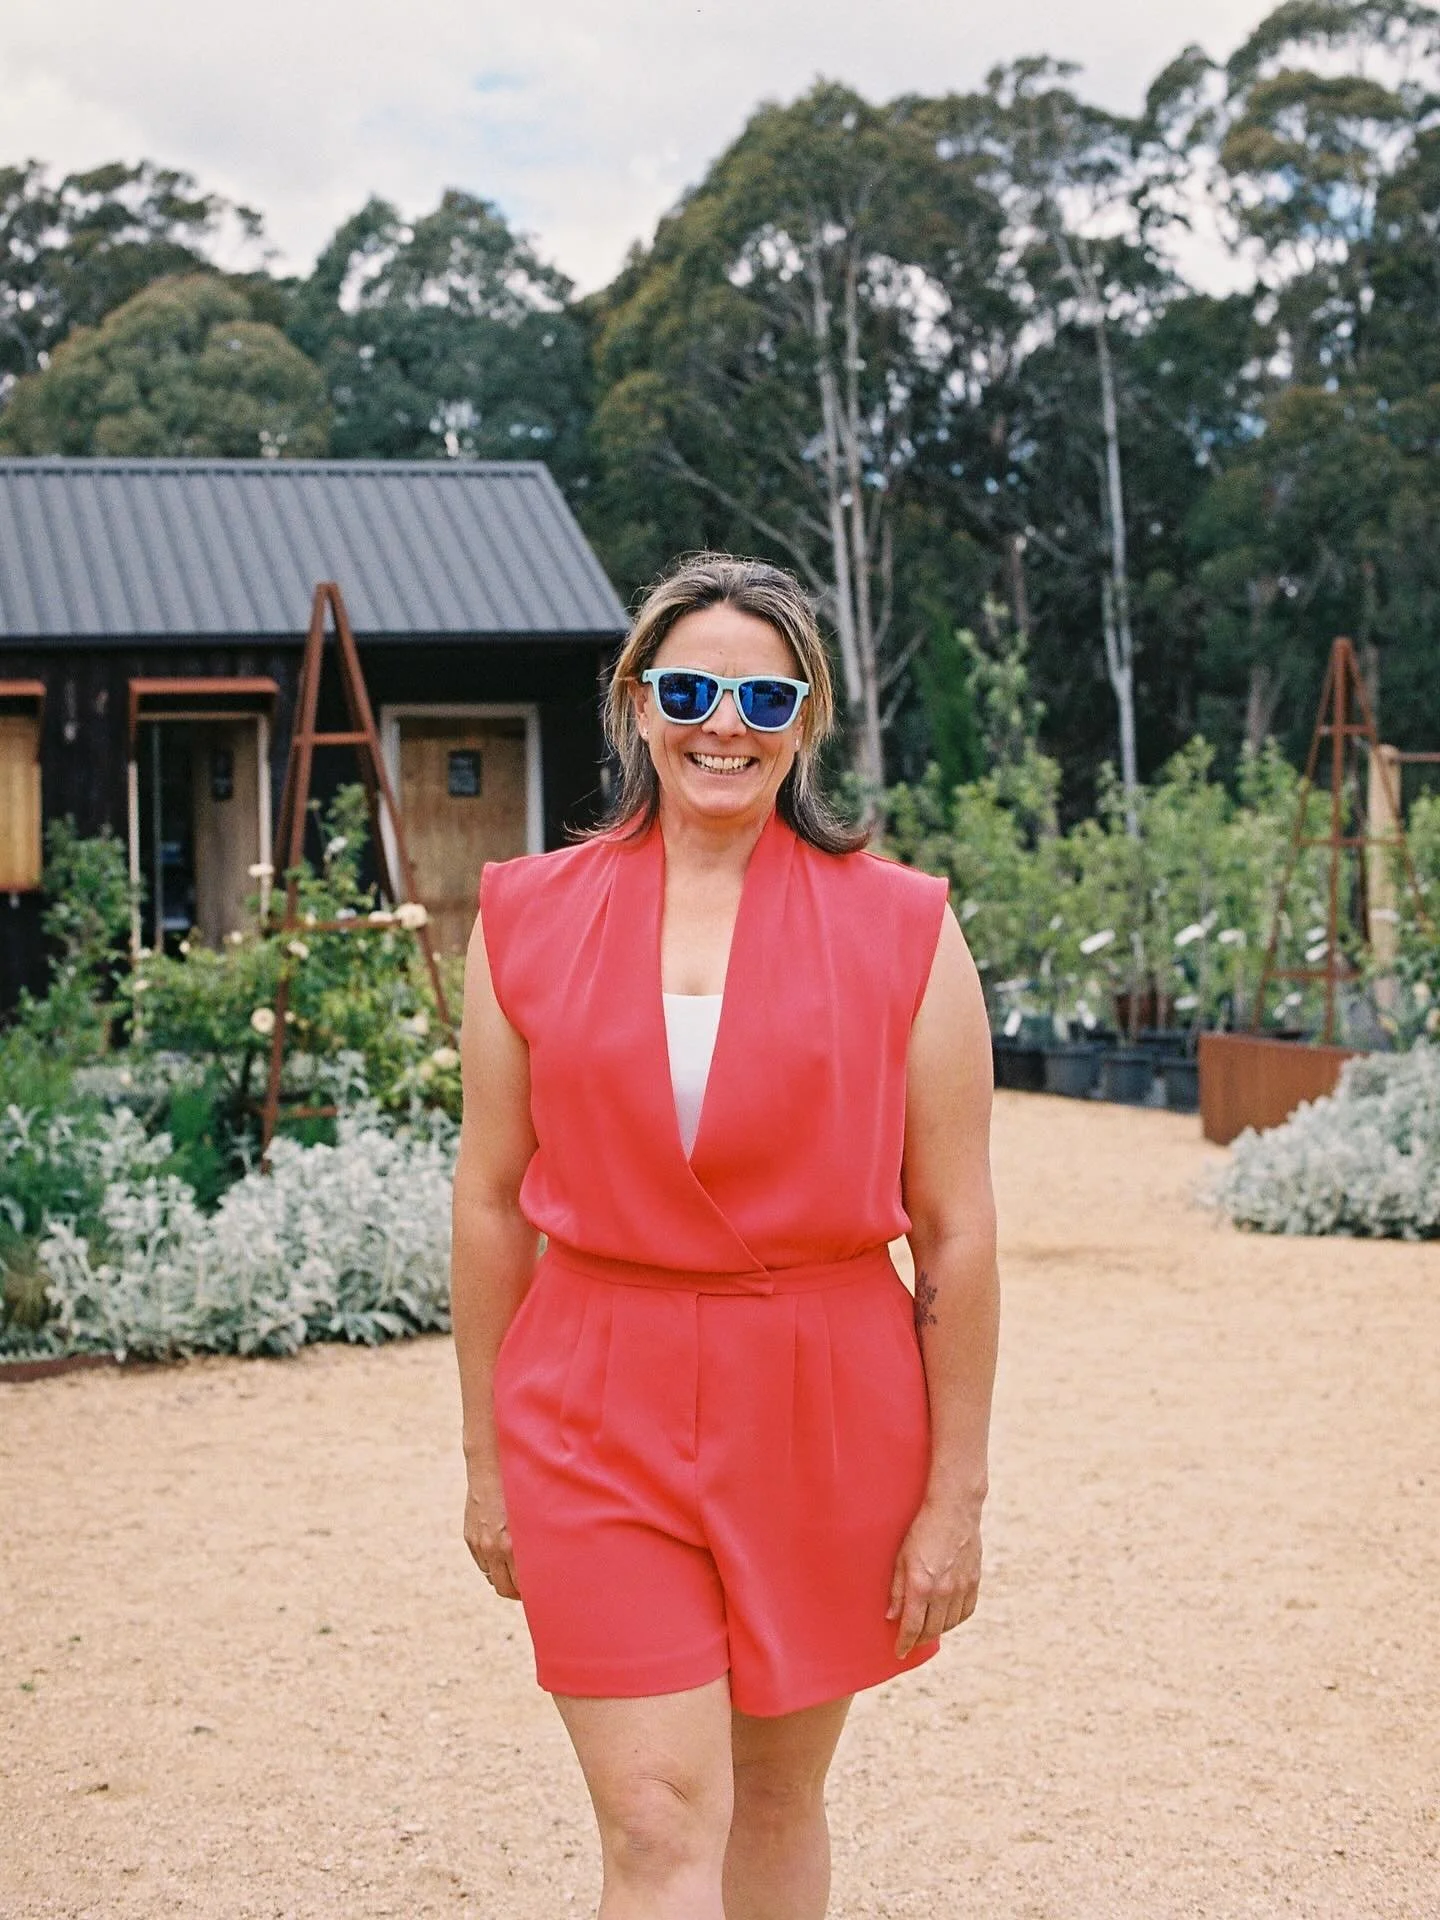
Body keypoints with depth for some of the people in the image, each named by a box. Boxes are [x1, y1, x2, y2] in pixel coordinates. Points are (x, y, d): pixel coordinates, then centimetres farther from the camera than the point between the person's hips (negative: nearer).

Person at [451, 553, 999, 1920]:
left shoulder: (901, 931, -2)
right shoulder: (530, 920, 2)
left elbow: (955, 1229, -2)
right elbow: (491, 1202, 6)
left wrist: (956, 1492, -2)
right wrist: (485, 1459, 8)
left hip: (823, 1411, 0)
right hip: (600, 1410, 0)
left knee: (775, 1801, 14)